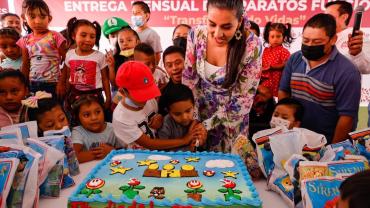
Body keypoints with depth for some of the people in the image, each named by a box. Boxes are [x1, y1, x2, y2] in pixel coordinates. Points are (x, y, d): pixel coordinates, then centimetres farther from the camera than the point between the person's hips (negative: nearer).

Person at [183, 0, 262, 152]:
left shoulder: (251, 46, -25)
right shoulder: (196, 35, -18)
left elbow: (244, 98, -18)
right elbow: (189, 79, -7)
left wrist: (207, 125, -17)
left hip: (231, 119, -2)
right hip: (199, 110, 3)